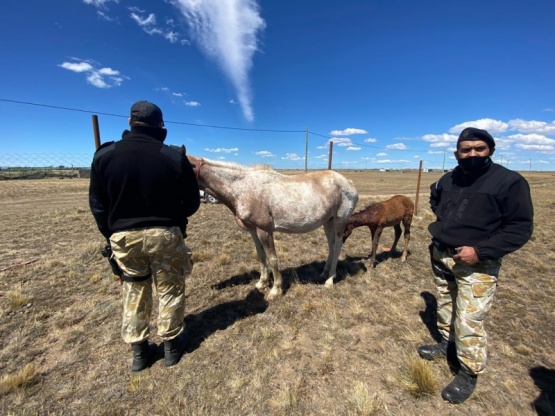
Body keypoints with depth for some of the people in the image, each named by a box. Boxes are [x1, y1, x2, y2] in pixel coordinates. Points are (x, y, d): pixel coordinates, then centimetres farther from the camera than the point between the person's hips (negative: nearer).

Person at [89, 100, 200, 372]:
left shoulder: (104, 155, -2)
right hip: (166, 235, -2)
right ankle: (172, 346, 31)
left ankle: (139, 352, 33)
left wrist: (111, 236, 16)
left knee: (134, 293, 19)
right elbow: (192, 203, -4)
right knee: (170, 290, 14)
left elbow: (97, 206, 3)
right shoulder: (175, 157, -11)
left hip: (123, 236, 3)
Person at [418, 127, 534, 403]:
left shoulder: (509, 182, -12)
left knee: (469, 321, -1)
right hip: (441, 256, 6)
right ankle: (447, 343, 42)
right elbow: (434, 198, 28)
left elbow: (520, 228, -14)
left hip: (476, 264, -6)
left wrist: (480, 251, -23)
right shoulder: (449, 179, 5)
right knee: (444, 305, 20)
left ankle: (469, 373, 20)